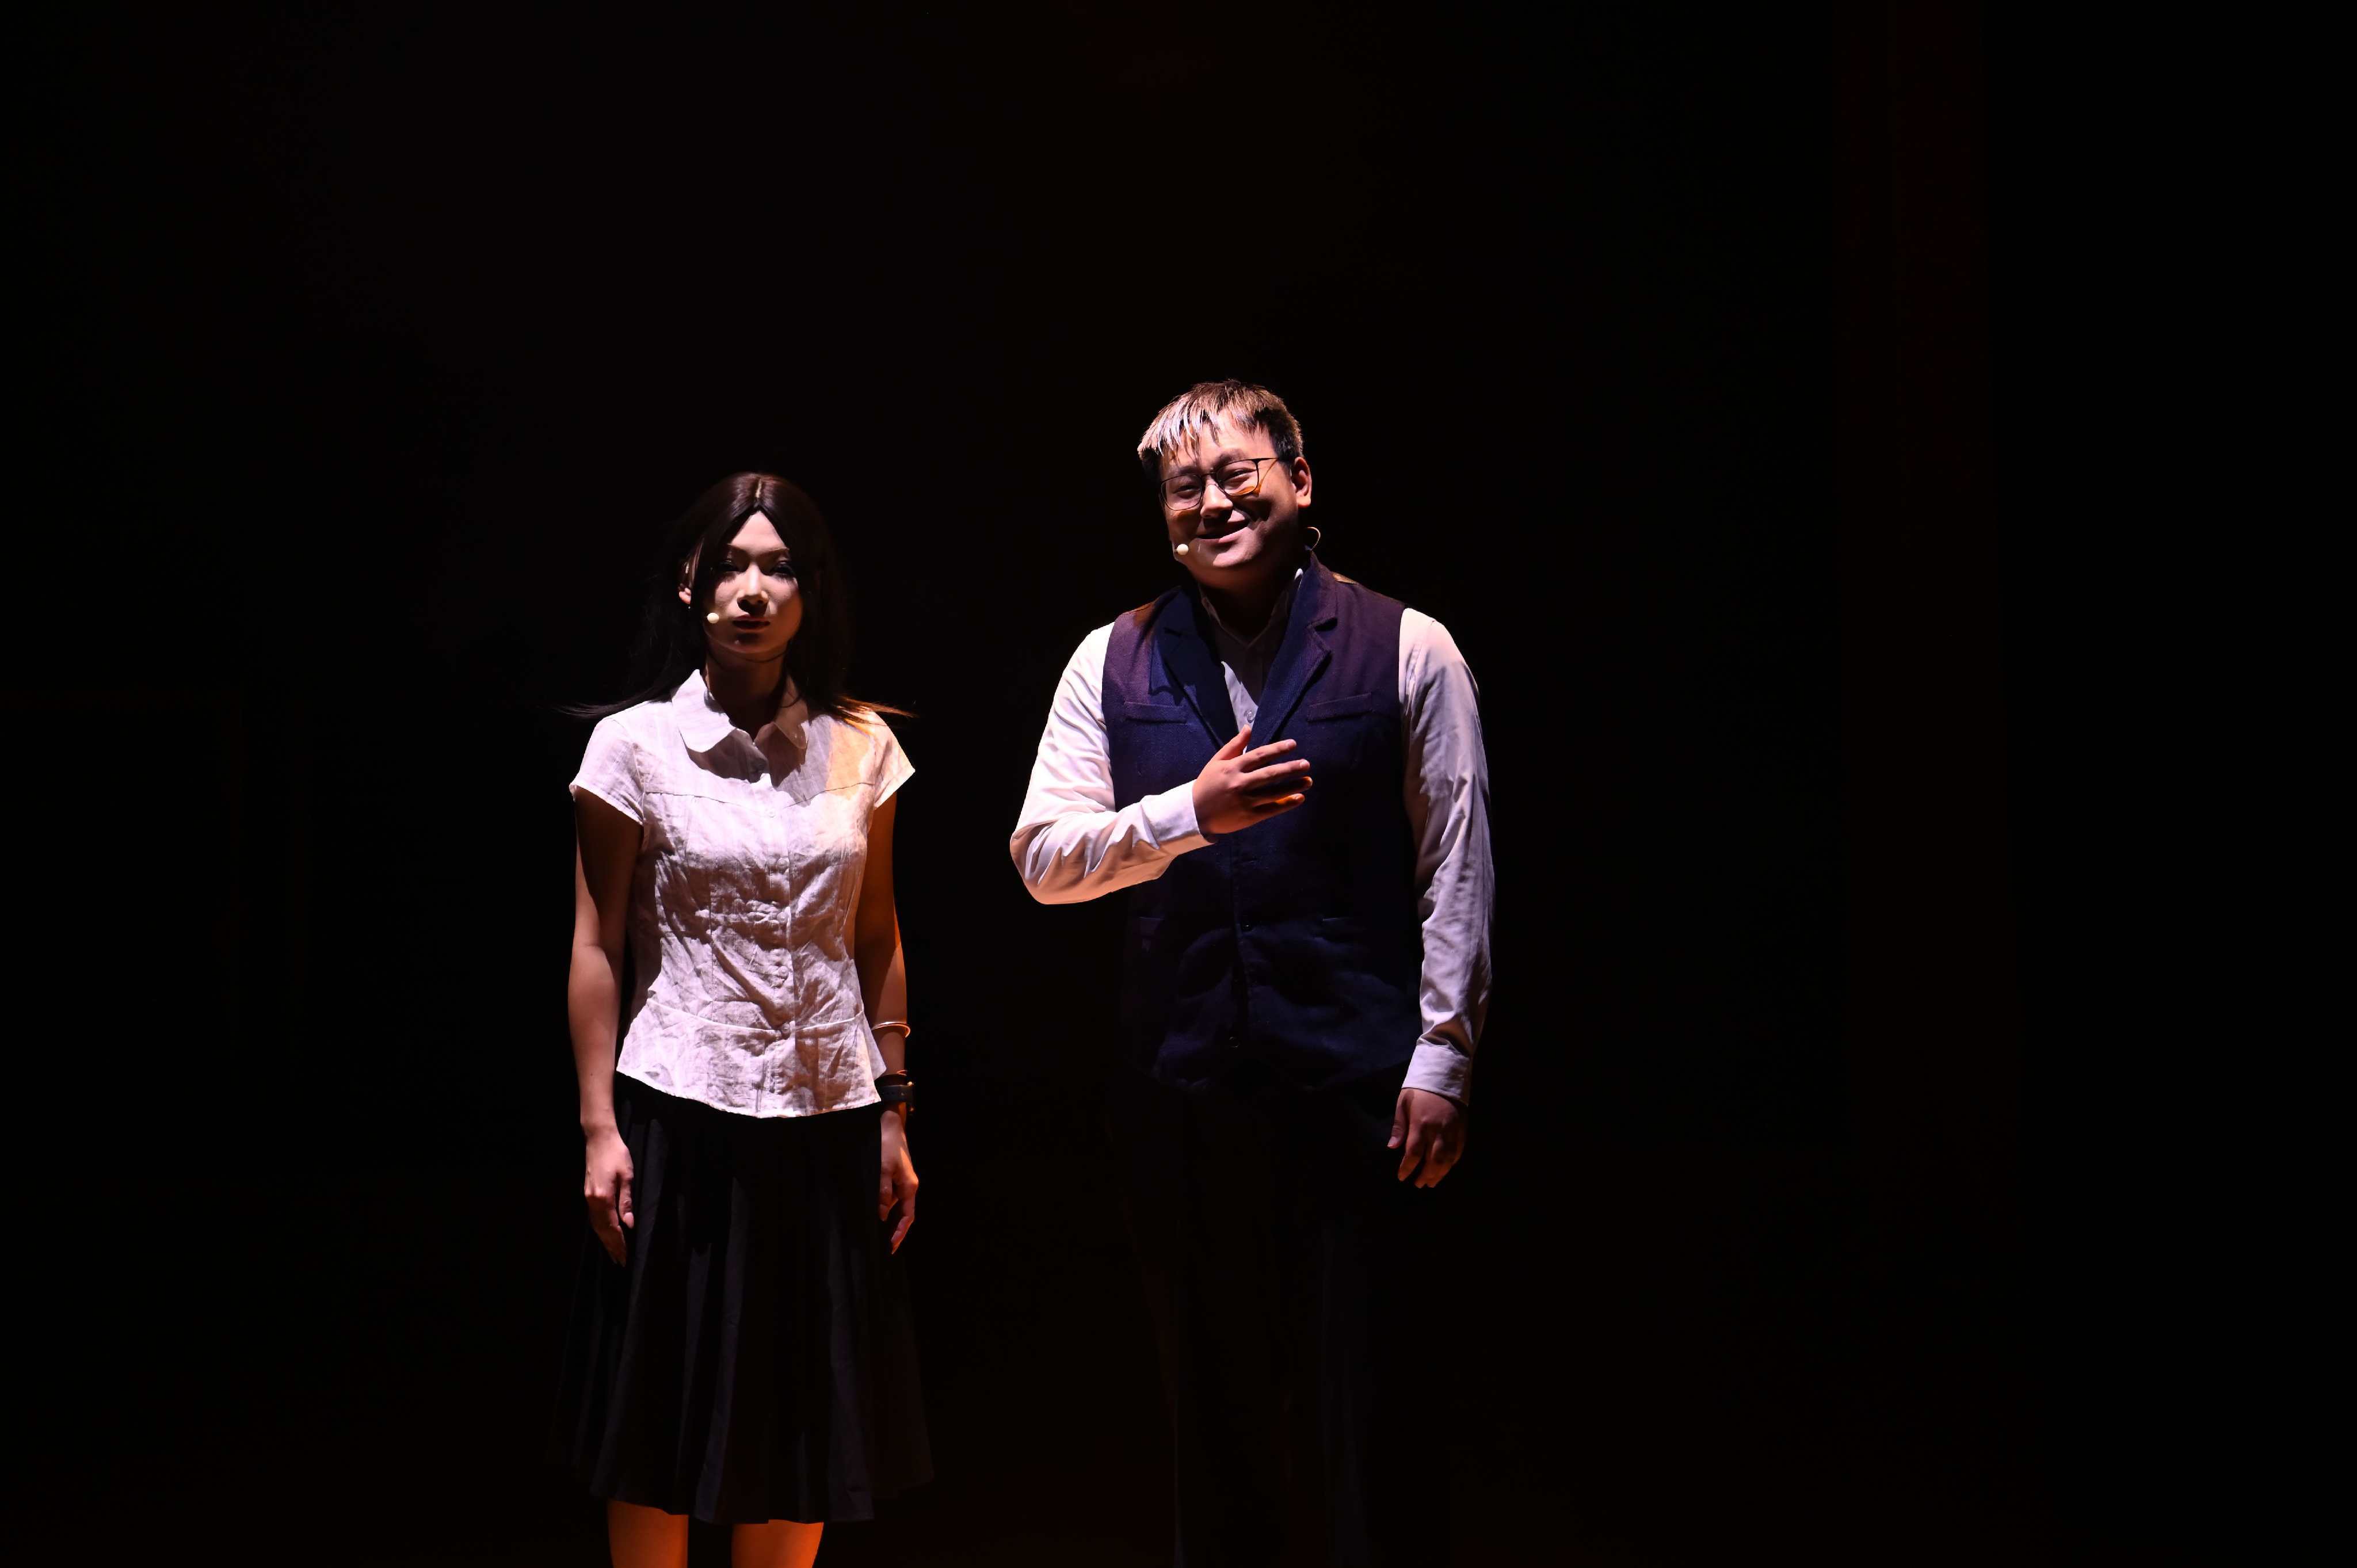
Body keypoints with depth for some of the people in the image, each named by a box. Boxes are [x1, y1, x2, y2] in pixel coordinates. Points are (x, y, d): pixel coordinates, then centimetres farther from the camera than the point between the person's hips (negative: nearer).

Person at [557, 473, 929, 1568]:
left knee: (806, 1426, 8)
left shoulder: (860, 746, 5)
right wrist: (599, 1129, -6)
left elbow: (877, 943, 9)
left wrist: (893, 1118, 7)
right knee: (662, 1440, 5)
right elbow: (595, 951, -2)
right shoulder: (634, 745, -3)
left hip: (828, 1118, 3)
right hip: (682, 1116, -3)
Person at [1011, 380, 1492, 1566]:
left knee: (1374, 1417, 1)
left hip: (1356, 1081, -3)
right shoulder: (1113, 662, 9)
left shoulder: (1406, 651, 1)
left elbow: (1457, 871, 0)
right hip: (1181, 1089, 3)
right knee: (1215, 1412, 14)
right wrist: (1190, 813, -12)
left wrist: (1442, 1057, -6)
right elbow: (1043, 858, 3)